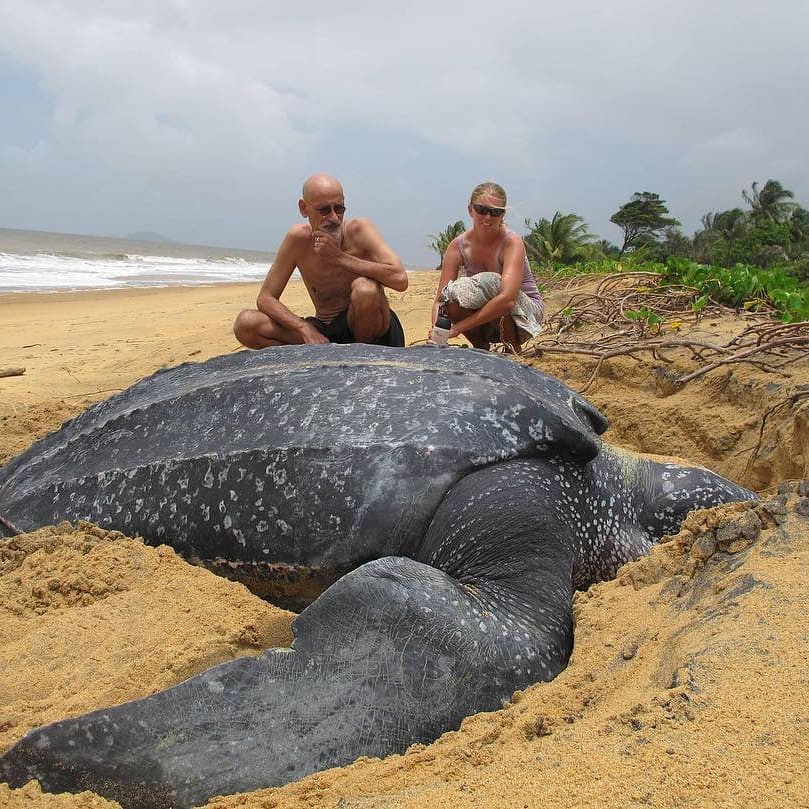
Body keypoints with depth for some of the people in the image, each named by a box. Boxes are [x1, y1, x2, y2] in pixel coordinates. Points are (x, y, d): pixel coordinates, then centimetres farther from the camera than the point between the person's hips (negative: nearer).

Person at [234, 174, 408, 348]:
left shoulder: (359, 230, -14)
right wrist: (305, 328, -23)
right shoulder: (298, 238, -7)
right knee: (245, 324, -13)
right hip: (324, 334, 3)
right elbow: (265, 298, -5)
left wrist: (340, 257, -27)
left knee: (365, 288, -35)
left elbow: (400, 279, -28)